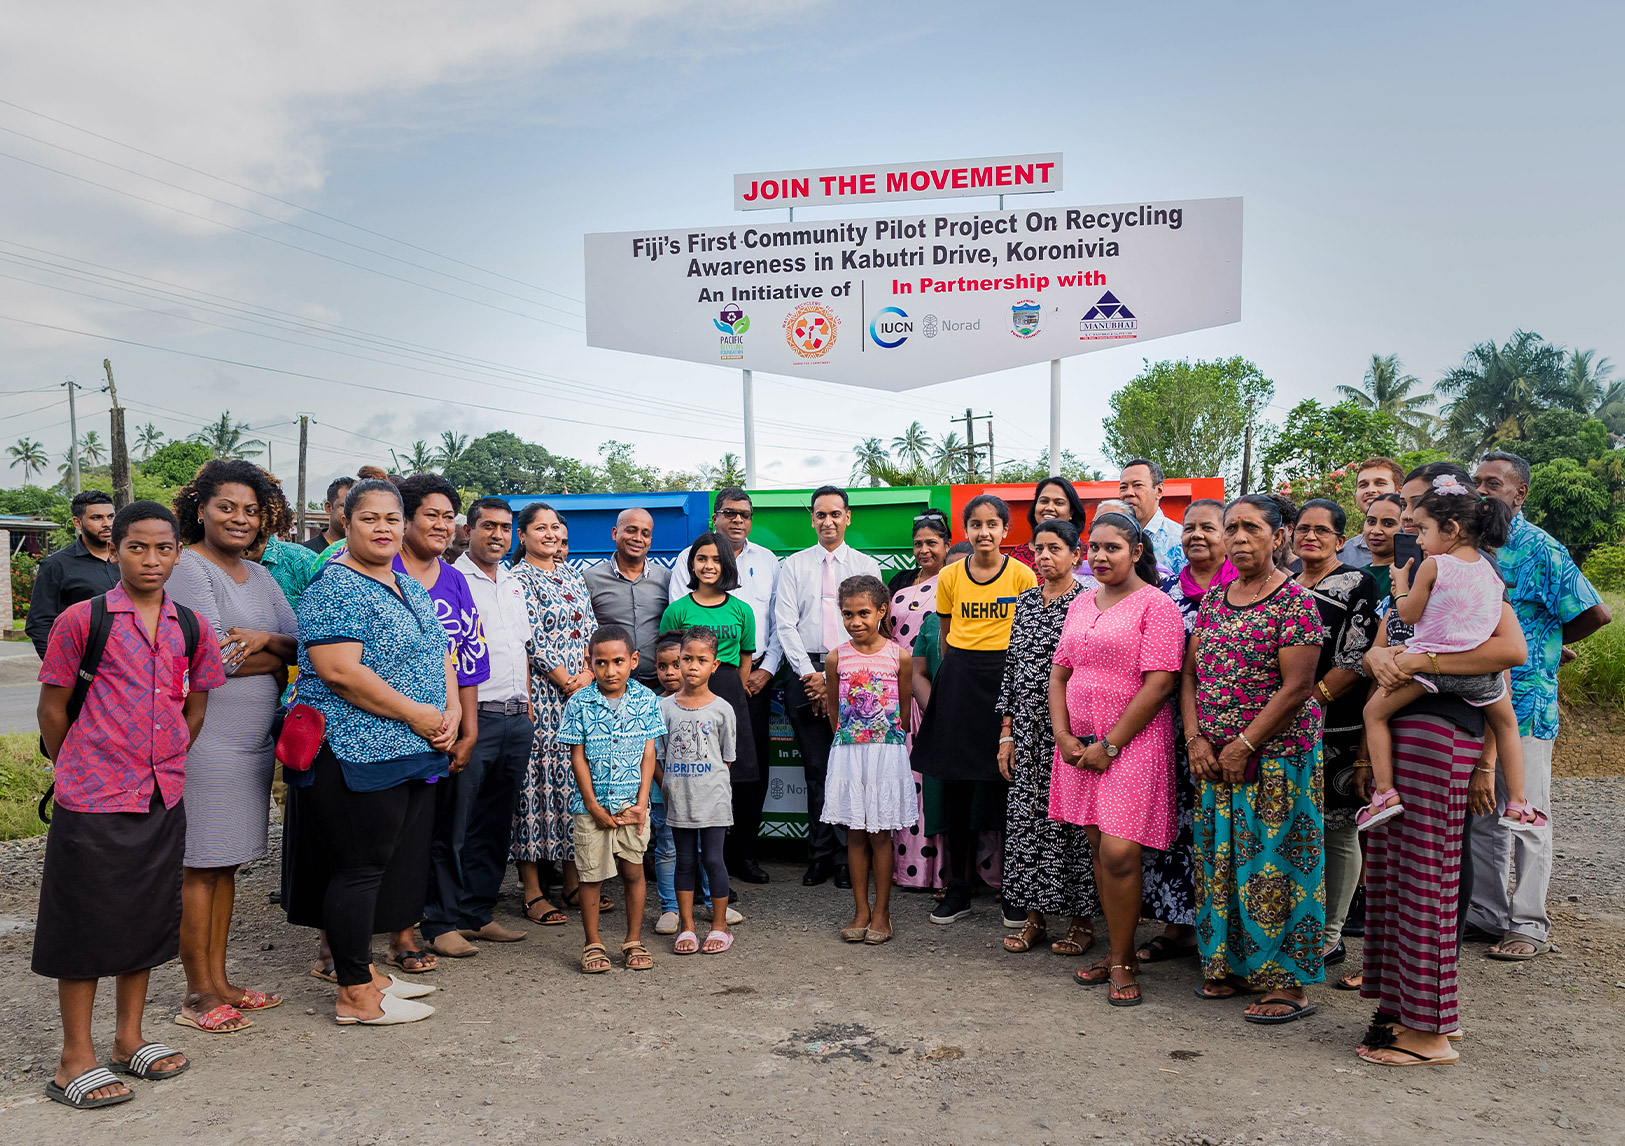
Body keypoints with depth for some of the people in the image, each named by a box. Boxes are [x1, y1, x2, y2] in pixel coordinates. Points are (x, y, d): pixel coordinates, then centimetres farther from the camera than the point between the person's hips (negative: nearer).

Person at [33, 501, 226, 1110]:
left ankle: (129, 1039, 29)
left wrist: (164, 763, 11)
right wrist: (78, 773, 5)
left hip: (162, 799, 5)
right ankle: (76, 1060, 17)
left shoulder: (190, 628, 5)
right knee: (85, 923, 4)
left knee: (148, 918, 14)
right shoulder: (81, 619, -7)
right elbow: (52, 709, -2)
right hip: (92, 805, -5)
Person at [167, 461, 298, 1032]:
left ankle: (219, 981, 24)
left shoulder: (260, 577, 15)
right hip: (207, 742, -7)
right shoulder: (189, 569, -9)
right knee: (201, 866, 0)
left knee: (226, 862, 14)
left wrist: (263, 640, -11)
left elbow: (302, 642, 8)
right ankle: (199, 994, 11)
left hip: (254, 741, 8)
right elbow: (217, 658, -18)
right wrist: (276, 655, -3)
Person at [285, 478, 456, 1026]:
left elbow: (441, 653, 20)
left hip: (413, 754, 9)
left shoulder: (412, 589, 16)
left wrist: (451, 712, 2)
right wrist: (415, 713, -17)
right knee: (359, 866, -1)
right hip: (356, 752, -9)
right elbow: (340, 672, -22)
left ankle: (362, 967, 28)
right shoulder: (335, 587, -12)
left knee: (388, 864, 15)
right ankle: (355, 995, 9)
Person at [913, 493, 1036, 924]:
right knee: (955, 783, 4)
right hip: (958, 680, 2)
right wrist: (956, 674, 9)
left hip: (1008, 675, -2)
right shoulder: (950, 577, 6)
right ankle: (957, 889, 16)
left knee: (1009, 783, 1)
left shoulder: (1022, 575, -1)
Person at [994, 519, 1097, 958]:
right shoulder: (1025, 602, 12)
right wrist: (1006, 732, 9)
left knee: (1069, 818, -1)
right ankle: (1035, 917, 18)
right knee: (1025, 818, 7)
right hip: (1027, 729, 5)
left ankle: (1082, 919, 13)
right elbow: (1011, 670, 13)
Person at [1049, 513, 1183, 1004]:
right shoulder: (1082, 604, 14)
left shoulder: (1155, 604, -7)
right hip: (1080, 745, 6)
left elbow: (1159, 684, -14)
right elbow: (1059, 672, 16)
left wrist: (1109, 744, -14)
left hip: (1133, 743, -6)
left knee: (1119, 852, -10)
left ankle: (1121, 962, 6)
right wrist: (1063, 735, 1)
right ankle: (1119, 951, 23)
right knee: (1099, 848, 11)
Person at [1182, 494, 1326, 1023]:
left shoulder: (1294, 600, -9)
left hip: (1276, 754, -6)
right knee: (1220, 858, 11)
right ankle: (1233, 965, 24)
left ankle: (1289, 983, 8)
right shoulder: (1213, 600, 11)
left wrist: (1244, 746, -16)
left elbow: (1297, 687, -15)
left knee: (1271, 859, -3)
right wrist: (1196, 739, -3)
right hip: (1214, 756, 7)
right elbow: (1190, 674, 10)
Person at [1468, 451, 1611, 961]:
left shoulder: (1541, 549, -8)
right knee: (1480, 815, 12)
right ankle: (1487, 913, 23)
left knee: (1526, 819, 2)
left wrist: (1544, 644, 2)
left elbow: (1596, 614, -8)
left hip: (1524, 703, -6)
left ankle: (1529, 925, 12)